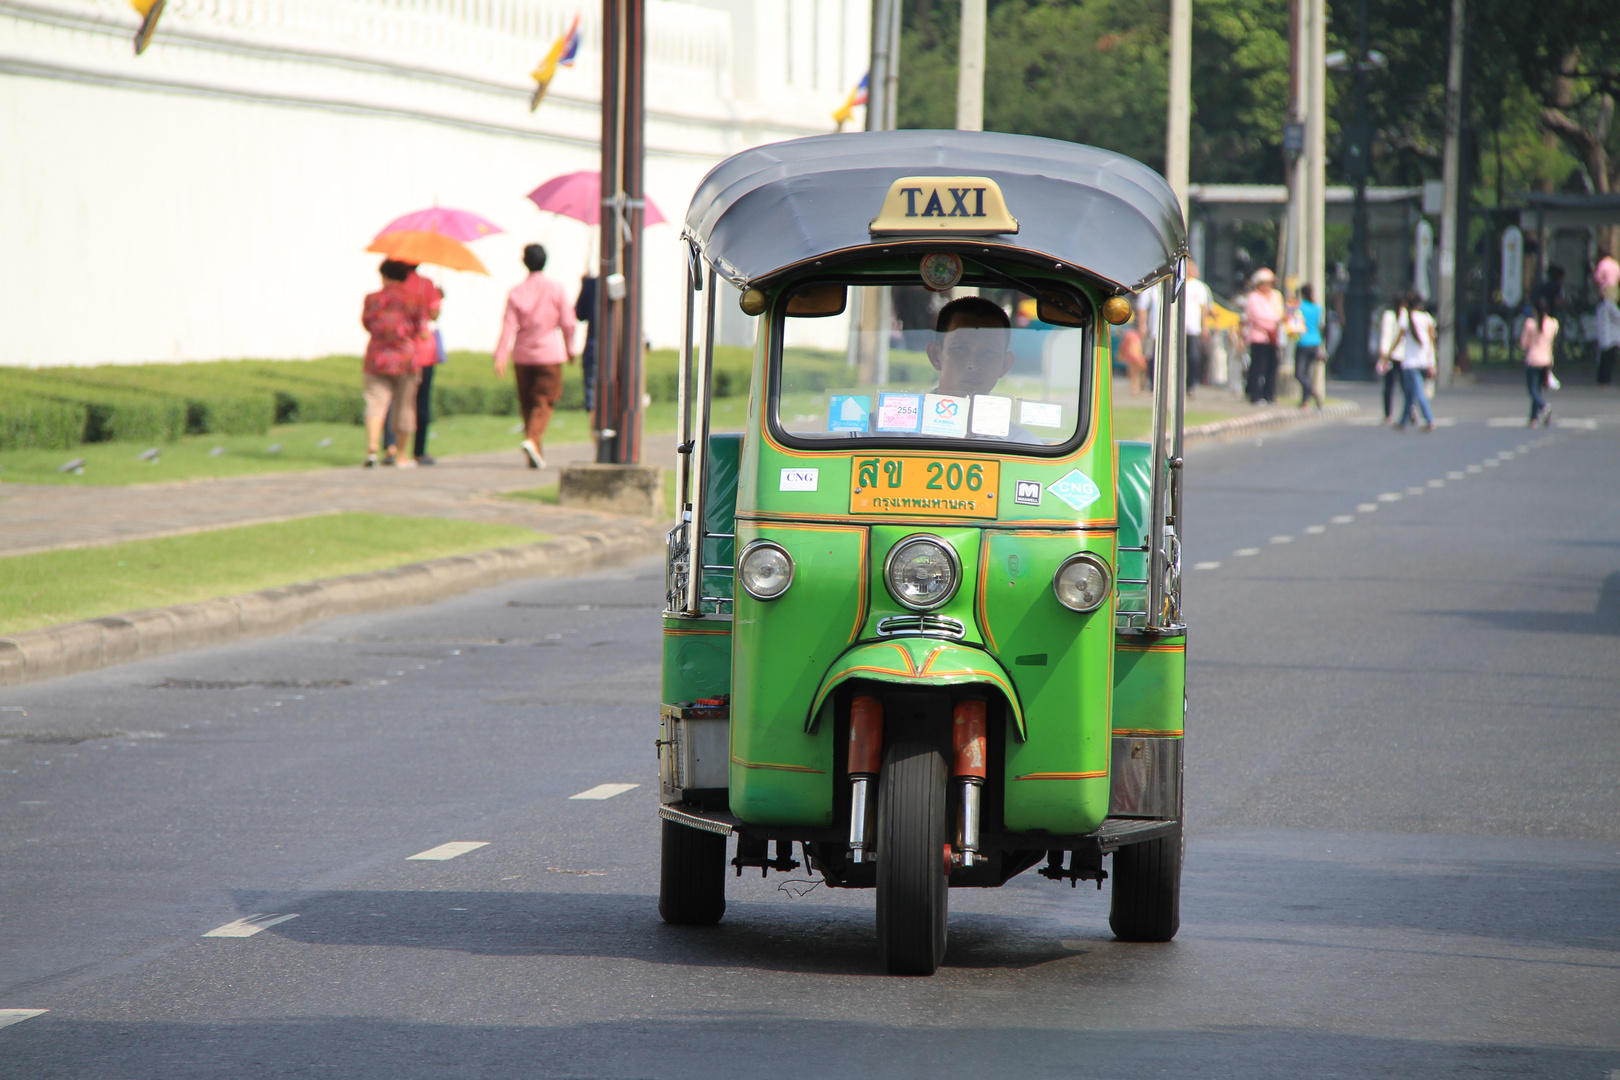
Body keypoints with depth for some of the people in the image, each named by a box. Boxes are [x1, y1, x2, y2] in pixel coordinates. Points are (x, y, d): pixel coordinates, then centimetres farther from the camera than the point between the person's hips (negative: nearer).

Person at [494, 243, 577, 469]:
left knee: (527, 402, 11)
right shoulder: (555, 289, -4)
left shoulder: (516, 293, -2)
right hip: (549, 353, -2)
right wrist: (570, 349, 12)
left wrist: (500, 357, -8)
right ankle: (532, 440, -25)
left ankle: (536, 454, 12)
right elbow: (568, 323, -2)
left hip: (522, 356, 2)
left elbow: (508, 327, -7)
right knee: (545, 401, -1)